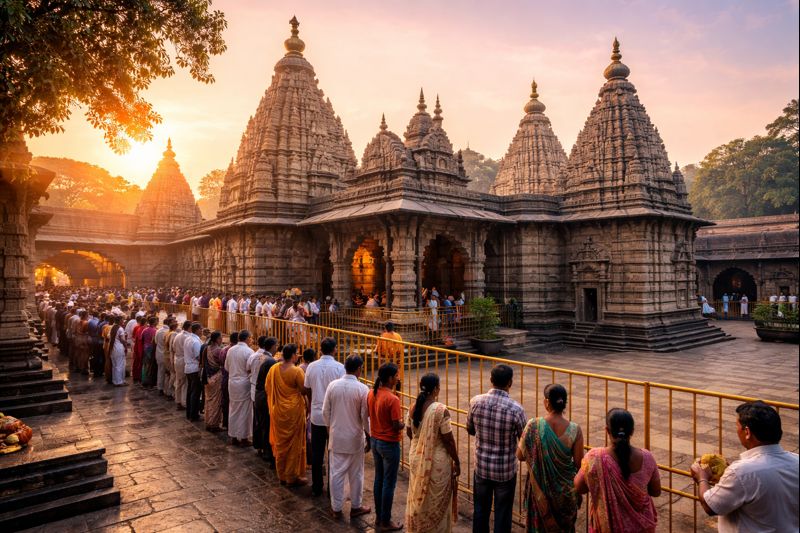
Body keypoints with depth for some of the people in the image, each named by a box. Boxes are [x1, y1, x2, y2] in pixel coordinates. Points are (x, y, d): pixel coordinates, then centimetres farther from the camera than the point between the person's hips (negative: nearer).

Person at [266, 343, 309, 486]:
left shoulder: (273, 369, -1)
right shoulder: (297, 371, -18)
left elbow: (267, 388, 7)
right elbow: (304, 391, -15)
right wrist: (307, 407, 4)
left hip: (278, 411, 6)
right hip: (294, 411, -5)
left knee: (280, 443, 17)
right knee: (294, 444, 7)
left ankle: (281, 476, 27)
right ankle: (292, 477, 15)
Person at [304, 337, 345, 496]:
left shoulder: (312, 366, -3)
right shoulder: (339, 367, -13)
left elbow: (307, 390, 6)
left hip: (316, 415, 3)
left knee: (316, 452, 13)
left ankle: (316, 487, 23)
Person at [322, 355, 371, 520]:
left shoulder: (333, 385, -8)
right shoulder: (362, 389, -16)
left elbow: (325, 412, -1)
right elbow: (365, 416, -12)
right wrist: (369, 437, 1)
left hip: (337, 437, 2)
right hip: (355, 438, -2)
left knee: (336, 473, 13)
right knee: (356, 474, 14)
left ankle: (336, 508, 24)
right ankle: (355, 507, 27)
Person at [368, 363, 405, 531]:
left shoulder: (371, 394, -2)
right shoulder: (392, 399, -25)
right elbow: (397, 427, -21)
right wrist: (405, 422, -3)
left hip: (374, 441, 8)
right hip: (389, 444, -7)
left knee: (378, 479, 19)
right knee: (389, 483, 7)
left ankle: (378, 516, 32)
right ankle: (385, 522, 19)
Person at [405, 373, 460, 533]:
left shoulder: (414, 407, -4)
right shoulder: (441, 410, -23)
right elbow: (448, 440, -17)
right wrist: (456, 462, -5)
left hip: (417, 458, 6)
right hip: (437, 461, -5)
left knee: (418, 498, 21)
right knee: (436, 501, 13)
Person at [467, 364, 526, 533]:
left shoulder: (476, 401, -13)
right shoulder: (516, 409, -22)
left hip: (481, 467, 3)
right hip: (506, 470, -3)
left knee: (481, 510, 19)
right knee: (502, 513, 14)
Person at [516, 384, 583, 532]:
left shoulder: (533, 425, -20)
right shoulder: (574, 429, -18)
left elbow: (520, 456, -11)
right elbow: (579, 464, -10)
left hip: (540, 488, -1)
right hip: (565, 490, 1)